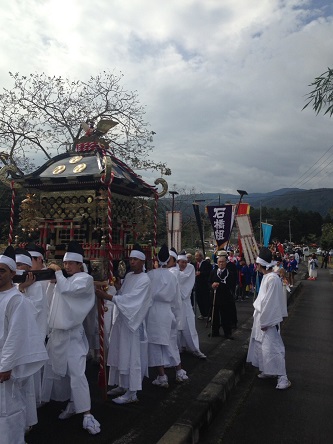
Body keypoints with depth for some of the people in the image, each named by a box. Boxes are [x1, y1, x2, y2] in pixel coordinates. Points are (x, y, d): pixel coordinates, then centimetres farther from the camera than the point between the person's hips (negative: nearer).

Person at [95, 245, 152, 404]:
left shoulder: (144, 280, -15)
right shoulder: (128, 275, 10)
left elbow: (130, 299, -24)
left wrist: (107, 296, -28)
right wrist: (118, 286, -6)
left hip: (133, 322, -8)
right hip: (122, 319, 8)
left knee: (131, 356, 0)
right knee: (121, 354, 16)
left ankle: (132, 393, 12)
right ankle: (123, 385, 31)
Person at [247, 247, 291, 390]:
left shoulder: (272, 279, -23)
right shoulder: (266, 277, 6)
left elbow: (270, 302, -23)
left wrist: (264, 321, -19)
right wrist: (260, 318, 14)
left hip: (268, 320, -10)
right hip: (261, 318, 10)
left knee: (271, 347, -4)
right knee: (261, 345, 18)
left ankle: (282, 378, 7)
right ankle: (268, 371, 33)